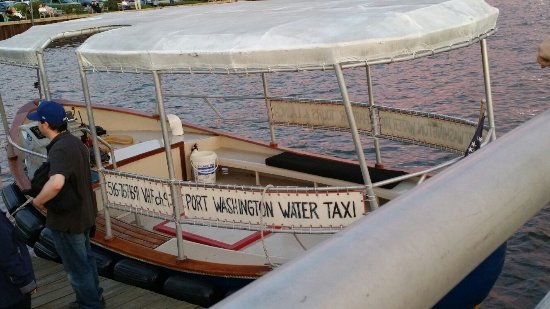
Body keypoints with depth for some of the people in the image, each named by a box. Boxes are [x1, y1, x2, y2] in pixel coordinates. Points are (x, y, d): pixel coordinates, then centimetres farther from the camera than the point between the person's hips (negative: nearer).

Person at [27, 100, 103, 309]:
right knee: (85, 258, 25)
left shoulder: (59, 149, -28)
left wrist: (38, 201, -29)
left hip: (67, 220, -10)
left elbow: (56, 183, -46)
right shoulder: (74, 142, 3)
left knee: (76, 267, 9)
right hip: (83, 214, 10)